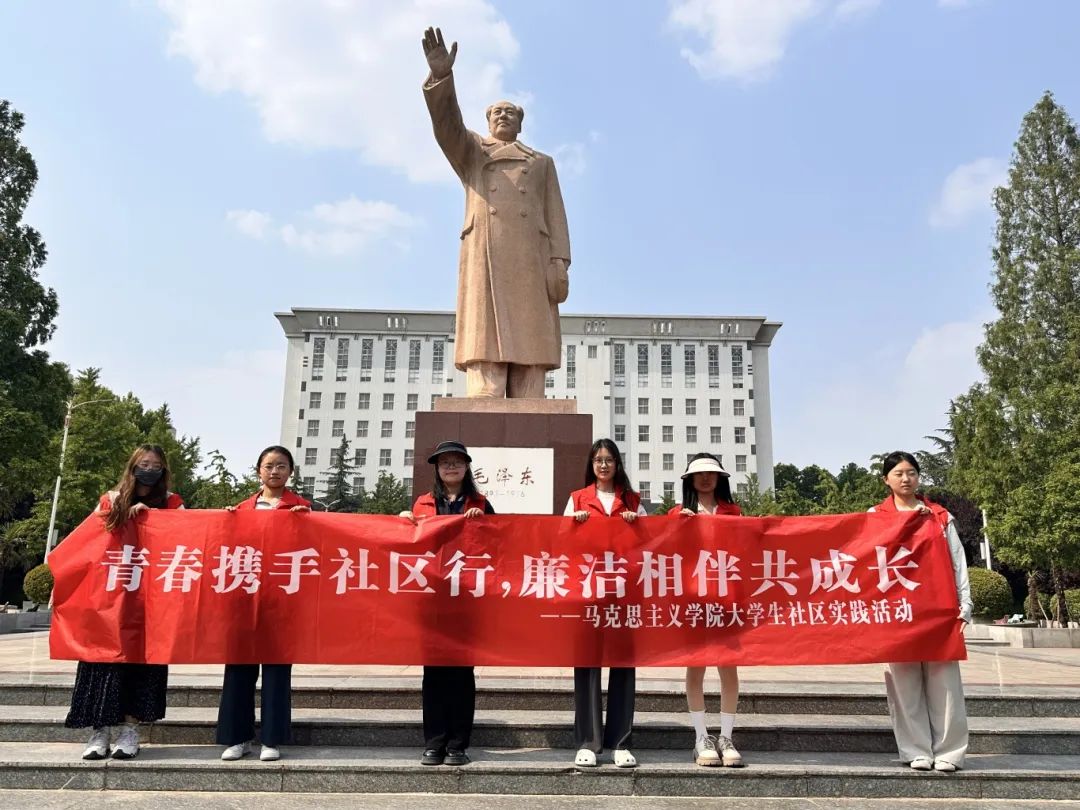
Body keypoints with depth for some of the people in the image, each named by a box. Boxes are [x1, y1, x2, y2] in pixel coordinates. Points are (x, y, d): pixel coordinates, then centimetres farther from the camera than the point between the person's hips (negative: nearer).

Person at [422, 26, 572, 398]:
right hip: (485, 256, -1)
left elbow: (554, 216, 14)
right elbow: (446, 124, 6)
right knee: (485, 359, -16)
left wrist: (559, 263, -3)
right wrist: (441, 74, -12)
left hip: (530, 259, 2)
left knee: (529, 362, -10)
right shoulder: (470, 152, 28)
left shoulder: (542, 163, 29)